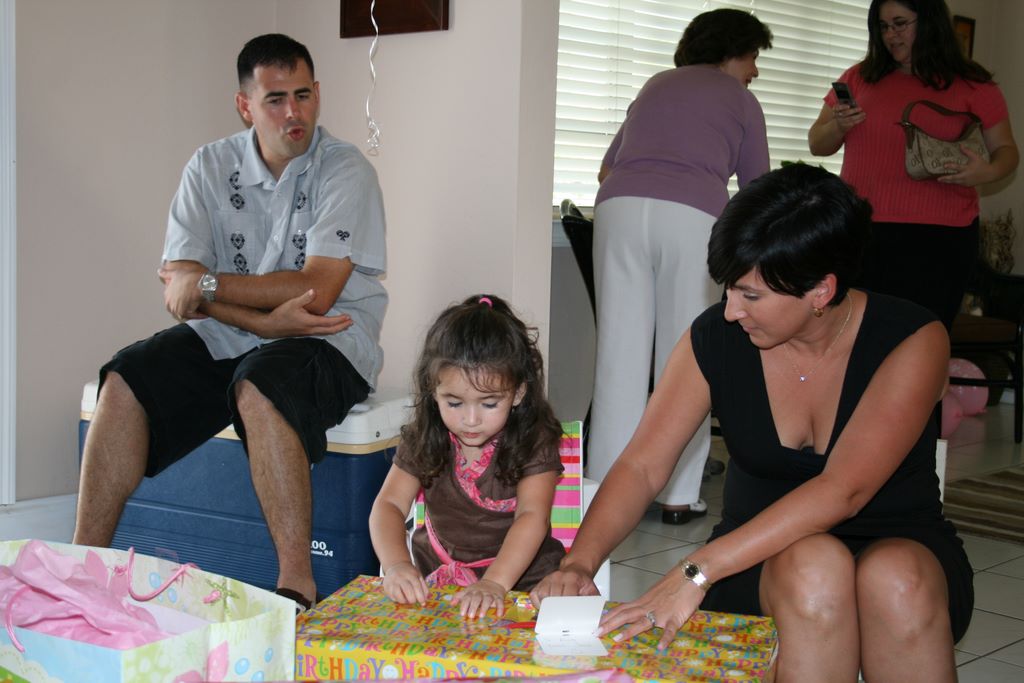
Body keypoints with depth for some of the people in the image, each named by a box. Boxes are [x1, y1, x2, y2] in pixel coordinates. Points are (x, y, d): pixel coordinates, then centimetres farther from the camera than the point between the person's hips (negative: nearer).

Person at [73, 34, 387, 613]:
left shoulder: (346, 170, -7)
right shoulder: (211, 168, 5)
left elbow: (316, 292, -17)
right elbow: (179, 291, -4)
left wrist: (208, 286, -10)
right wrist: (267, 319, -20)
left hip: (331, 341, -5)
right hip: (231, 335, 5)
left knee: (257, 388, -35)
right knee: (124, 381, -16)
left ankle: (299, 587, -32)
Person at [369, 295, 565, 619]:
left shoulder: (534, 442, -13)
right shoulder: (424, 439, -3)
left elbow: (532, 517, -23)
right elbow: (389, 504, -8)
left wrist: (494, 583, -39)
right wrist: (396, 564, -29)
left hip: (519, 576, -2)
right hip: (438, 575, 2)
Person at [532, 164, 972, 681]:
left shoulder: (912, 341, -17)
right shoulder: (715, 338, -7)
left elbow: (843, 490, -28)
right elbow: (641, 467, -6)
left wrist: (696, 572, -35)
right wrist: (576, 566, -24)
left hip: (900, 546, -1)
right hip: (765, 558, 1)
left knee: (896, 580, -37)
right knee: (814, 567, -35)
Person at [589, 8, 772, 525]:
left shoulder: (655, 87, 30)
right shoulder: (739, 99, 19)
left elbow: (606, 172, 32)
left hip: (620, 207, 3)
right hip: (692, 215, -3)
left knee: (620, 353, 2)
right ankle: (678, 495, 3)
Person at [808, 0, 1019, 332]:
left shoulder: (972, 85, 6)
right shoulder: (859, 78, 12)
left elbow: (1006, 149, 10)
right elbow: (817, 145, 15)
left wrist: (988, 172, -13)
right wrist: (838, 126, -7)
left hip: (937, 238, -2)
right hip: (858, 232, 2)